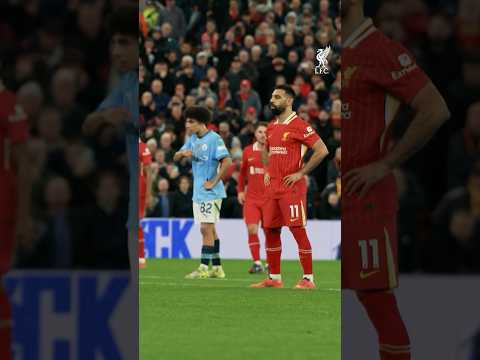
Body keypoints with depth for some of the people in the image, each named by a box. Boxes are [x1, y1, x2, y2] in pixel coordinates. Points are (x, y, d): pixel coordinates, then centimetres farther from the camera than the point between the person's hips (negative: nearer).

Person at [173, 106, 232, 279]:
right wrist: (182, 153, -8)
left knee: (206, 229, -9)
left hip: (210, 192, -9)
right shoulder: (193, 139, 11)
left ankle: (204, 268, -9)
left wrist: (213, 182, -19)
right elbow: (175, 158, 16)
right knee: (210, 230, 11)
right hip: (198, 192, 9)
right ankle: (217, 268, 16)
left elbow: (227, 161, -22)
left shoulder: (214, 139, -14)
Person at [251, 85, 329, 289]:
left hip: (291, 187, -8)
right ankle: (274, 278, 17)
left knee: (298, 231, -8)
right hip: (273, 187, 8)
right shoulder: (271, 127, 14)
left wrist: (301, 173, -15)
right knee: (270, 230, 9)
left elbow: (322, 150, -15)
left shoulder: (299, 125, -9)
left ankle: (308, 278, -5)